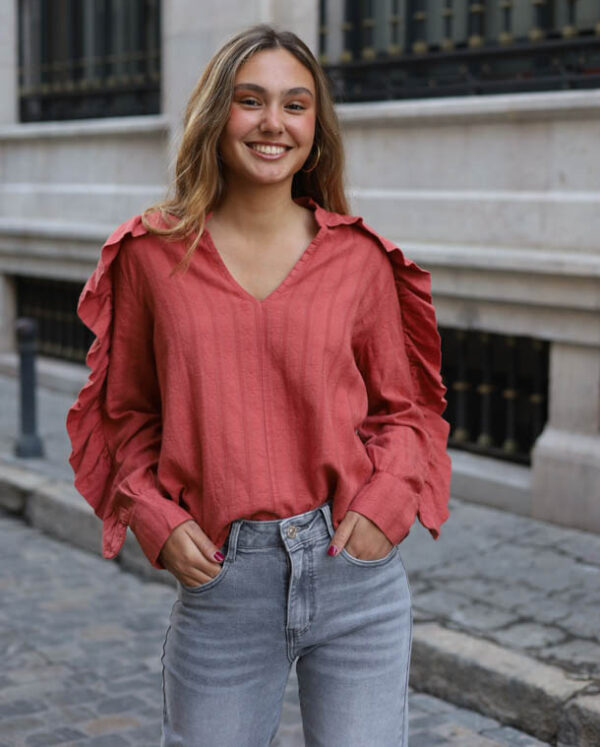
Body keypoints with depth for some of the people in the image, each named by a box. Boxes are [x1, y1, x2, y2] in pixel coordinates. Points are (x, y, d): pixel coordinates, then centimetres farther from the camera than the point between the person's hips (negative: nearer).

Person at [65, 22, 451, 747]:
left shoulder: (361, 259, 0)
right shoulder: (153, 253, 0)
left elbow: (403, 407, 9)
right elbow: (126, 411, 8)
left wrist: (386, 502, -8)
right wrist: (156, 519, -5)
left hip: (357, 578, 0)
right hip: (220, 583, 0)